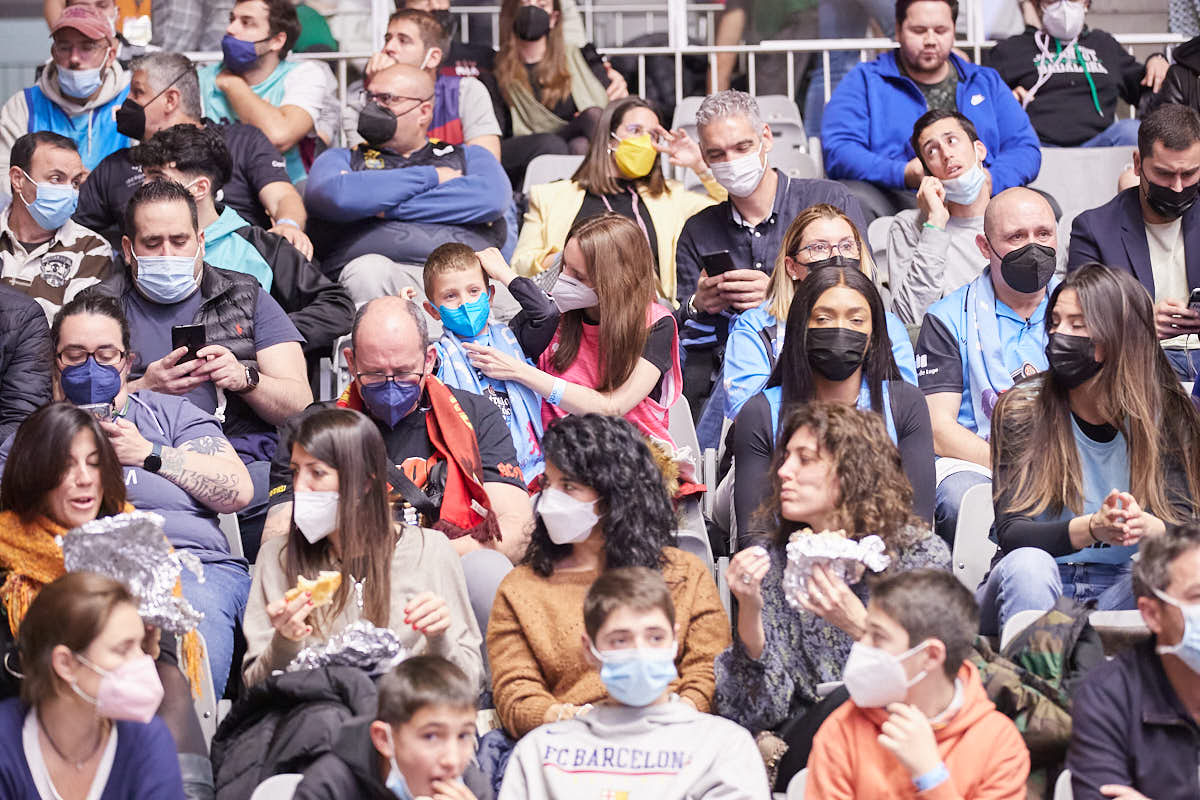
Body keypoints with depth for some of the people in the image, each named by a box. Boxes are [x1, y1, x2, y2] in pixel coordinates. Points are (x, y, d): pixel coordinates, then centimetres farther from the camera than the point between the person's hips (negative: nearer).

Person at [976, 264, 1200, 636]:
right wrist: (1092, 529, -32)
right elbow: (1010, 532, -12)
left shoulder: (1166, 413, -1)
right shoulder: (1021, 408, -5)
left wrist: (1147, 527, -33)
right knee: (1027, 564, -34)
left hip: (1119, 590, 1)